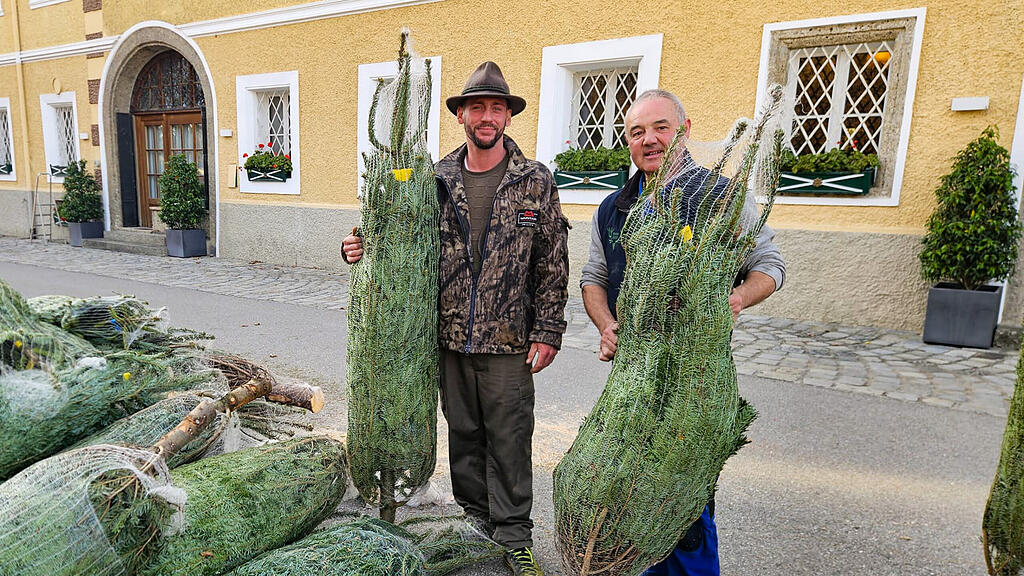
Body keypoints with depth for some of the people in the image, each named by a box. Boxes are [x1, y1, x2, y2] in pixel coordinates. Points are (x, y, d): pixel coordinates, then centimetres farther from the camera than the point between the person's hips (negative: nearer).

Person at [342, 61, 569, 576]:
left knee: (508, 438, 7)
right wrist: (363, 248, -8)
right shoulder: (436, 180, 5)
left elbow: (553, 264, -2)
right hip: (450, 337, 3)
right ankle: (473, 521, 36)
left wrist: (547, 332, -6)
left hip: (508, 340, -2)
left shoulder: (535, 182, -1)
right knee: (463, 433, 16)